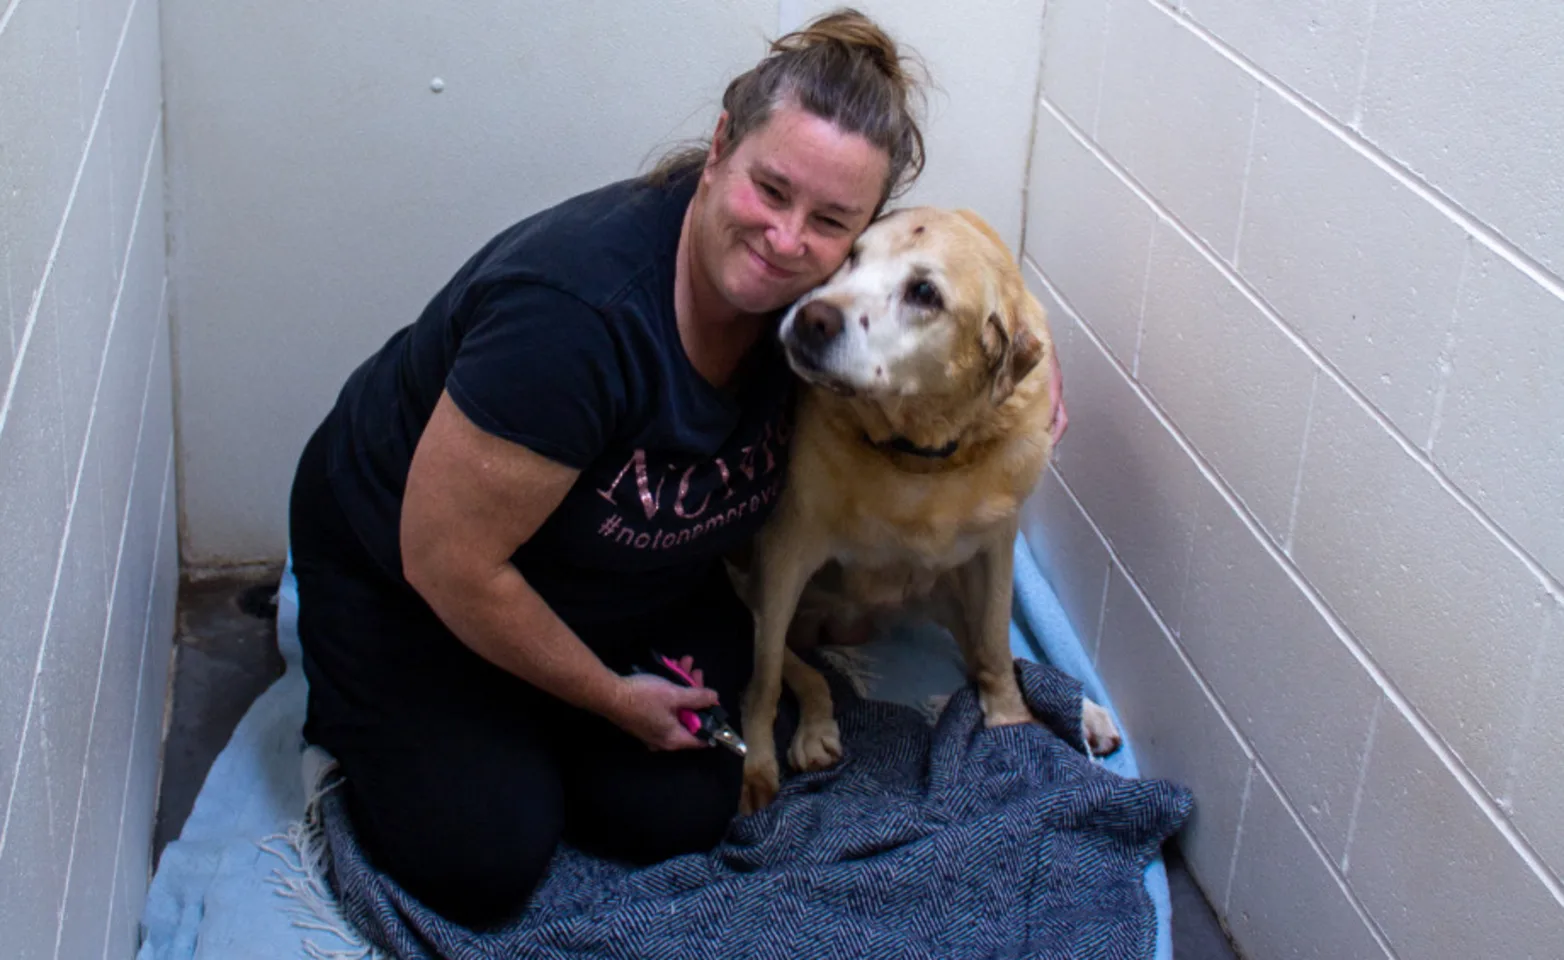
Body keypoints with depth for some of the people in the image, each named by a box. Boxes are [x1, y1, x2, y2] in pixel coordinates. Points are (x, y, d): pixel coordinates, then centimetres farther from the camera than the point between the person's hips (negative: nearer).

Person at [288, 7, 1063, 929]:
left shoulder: (804, 294, -18)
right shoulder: (575, 307, -39)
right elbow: (448, 561, -30)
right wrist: (611, 695, -15)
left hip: (618, 583, 6)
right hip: (401, 570, -5)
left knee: (680, 816, -7)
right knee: (487, 865, -13)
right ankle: (359, 709, 16)